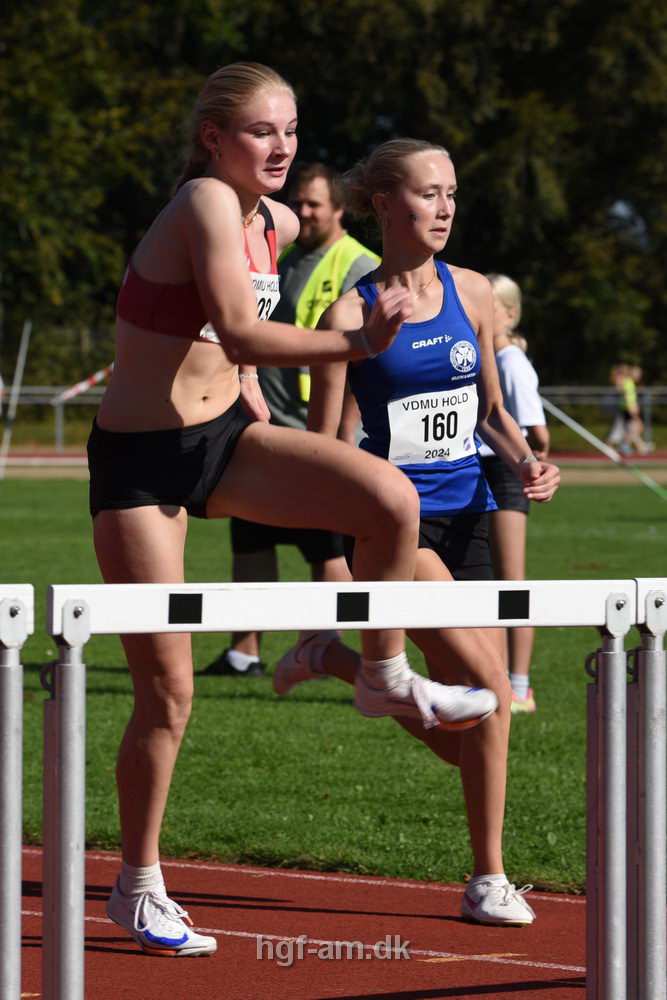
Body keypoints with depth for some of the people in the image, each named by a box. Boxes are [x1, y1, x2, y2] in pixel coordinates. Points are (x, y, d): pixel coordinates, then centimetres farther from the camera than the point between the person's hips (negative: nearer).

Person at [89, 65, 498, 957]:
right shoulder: (204, 203, -19)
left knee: (390, 497, -20)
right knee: (166, 691, -3)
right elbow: (240, 334, -32)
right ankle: (139, 888, 14)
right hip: (140, 461, -6)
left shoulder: (278, 225, 5)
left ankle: (385, 678, 3)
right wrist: (357, 343, -39)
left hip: (225, 437, 6)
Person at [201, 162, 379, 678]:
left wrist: (344, 437, -20)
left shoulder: (357, 268, -8)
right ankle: (245, 651, 17)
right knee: (251, 539, 10)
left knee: (327, 548, -1)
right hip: (265, 427, 9)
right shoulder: (287, 259, 18)